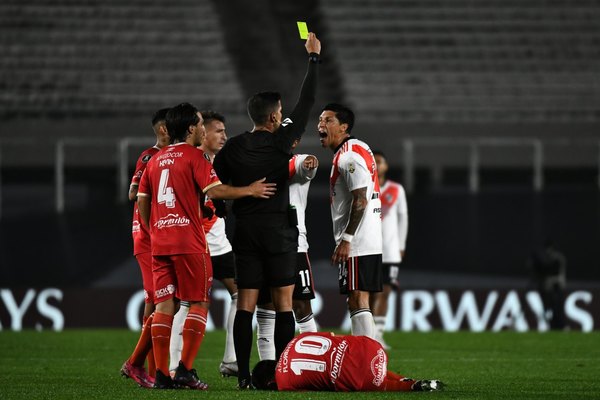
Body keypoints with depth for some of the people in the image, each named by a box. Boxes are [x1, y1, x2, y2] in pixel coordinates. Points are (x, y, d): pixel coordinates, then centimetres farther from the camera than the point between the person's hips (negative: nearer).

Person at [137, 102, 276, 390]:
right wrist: (250, 190, -9)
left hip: (160, 244, 6)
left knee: (164, 305, 4)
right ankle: (185, 370, -10)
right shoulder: (194, 157, -5)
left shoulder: (156, 159, 15)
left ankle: (161, 374, -1)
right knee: (198, 303, 1)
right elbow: (214, 190, -17)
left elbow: (142, 201, 15)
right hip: (189, 244, -6)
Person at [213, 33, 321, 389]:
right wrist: (314, 58, 5)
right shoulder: (280, 142, -9)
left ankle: (244, 374, -1)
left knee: (246, 304, 3)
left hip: (245, 228, 4)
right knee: (283, 302, 0)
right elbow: (307, 103, -3)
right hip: (279, 229, -4)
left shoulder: (232, 148, 3)